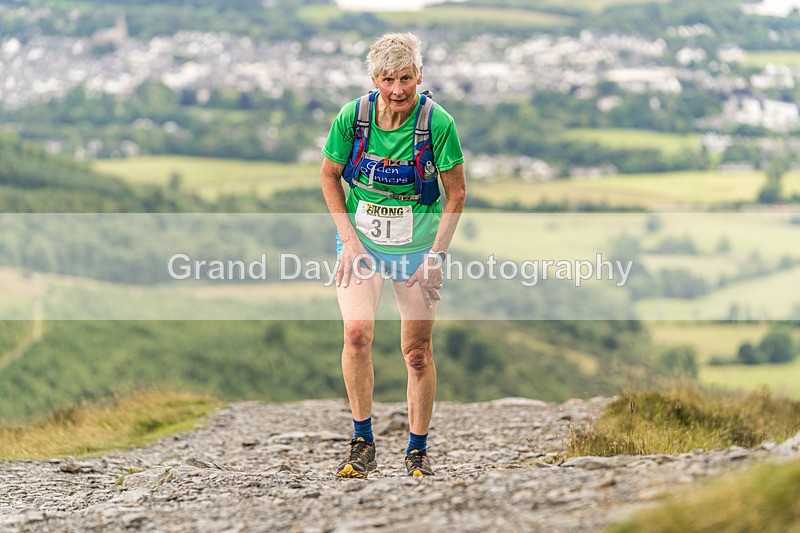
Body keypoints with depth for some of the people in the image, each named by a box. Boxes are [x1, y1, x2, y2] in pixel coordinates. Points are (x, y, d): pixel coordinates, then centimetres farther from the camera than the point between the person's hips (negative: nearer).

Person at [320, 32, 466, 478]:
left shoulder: (437, 123, -16)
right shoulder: (352, 116, -12)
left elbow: (456, 194, -6)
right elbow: (329, 176, 3)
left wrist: (435, 256, -11)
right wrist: (349, 238, -4)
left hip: (419, 248, -1)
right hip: (361, 244, 1)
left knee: (418, 350, 2)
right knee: (357, 332, -18)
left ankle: (418, 450, 19)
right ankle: (363, 444, -6)